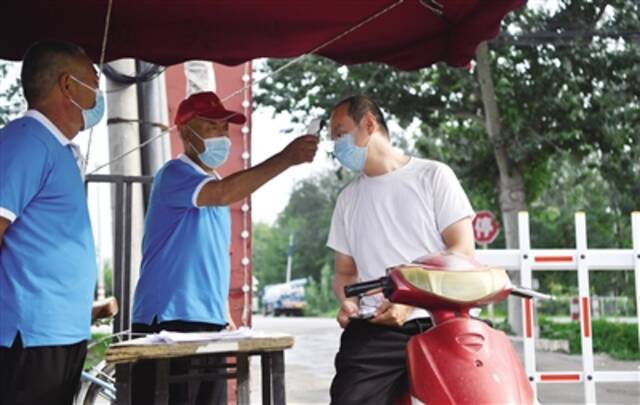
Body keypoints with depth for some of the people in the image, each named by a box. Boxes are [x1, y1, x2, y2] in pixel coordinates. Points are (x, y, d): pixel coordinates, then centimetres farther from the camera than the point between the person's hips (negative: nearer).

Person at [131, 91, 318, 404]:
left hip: (209, 322, 9)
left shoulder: (214, 185, 18)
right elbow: (223, 194, -29)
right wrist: (286, 158, -31)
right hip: (167, 322, -8)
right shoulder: (174, 174, -9)